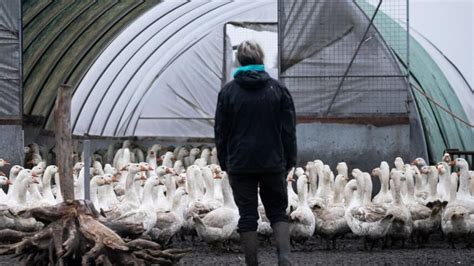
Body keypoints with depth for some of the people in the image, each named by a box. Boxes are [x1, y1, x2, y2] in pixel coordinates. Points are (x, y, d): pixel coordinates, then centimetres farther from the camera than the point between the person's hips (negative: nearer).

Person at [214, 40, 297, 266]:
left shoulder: (228, 92, -2)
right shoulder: (278, 90, 0)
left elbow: (221, 132, 0)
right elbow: (289, 131, 1)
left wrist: (224, 164, 9)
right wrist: (289, 162, 9)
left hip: (240, 165, -1)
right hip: (273, 163, 1)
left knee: (248, 216, 5)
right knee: (278, 212, 11)